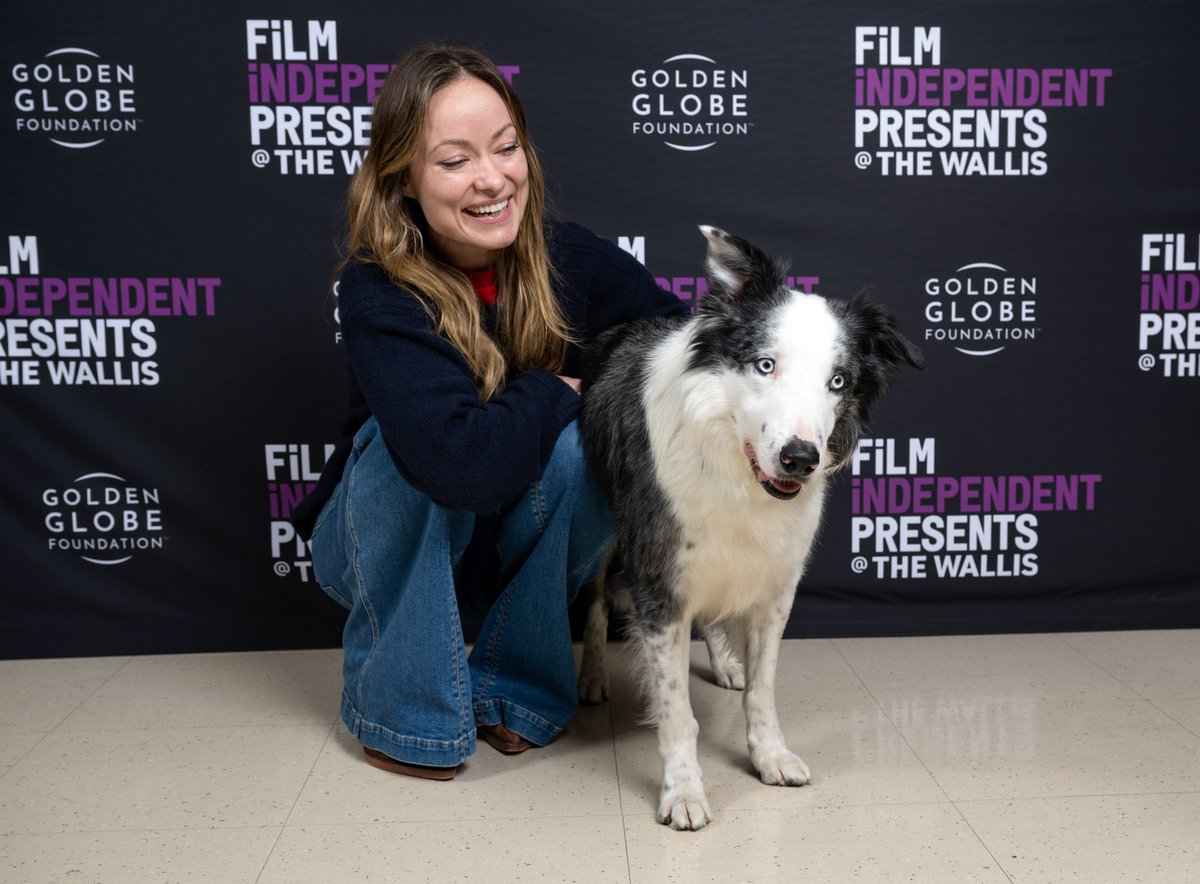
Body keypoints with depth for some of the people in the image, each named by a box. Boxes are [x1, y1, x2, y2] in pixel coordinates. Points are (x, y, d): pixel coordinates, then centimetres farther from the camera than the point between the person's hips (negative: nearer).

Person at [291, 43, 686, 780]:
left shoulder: (567, 257, -15)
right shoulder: (378, 292, -27)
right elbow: (458, 460, -41)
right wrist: (561, 390, -26)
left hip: (521, 536, 3)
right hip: (389, 540, -2)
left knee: (580, 445, -28)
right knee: (413, 446, -34)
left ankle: (514, 688, -7)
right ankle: (399, 703, -12)